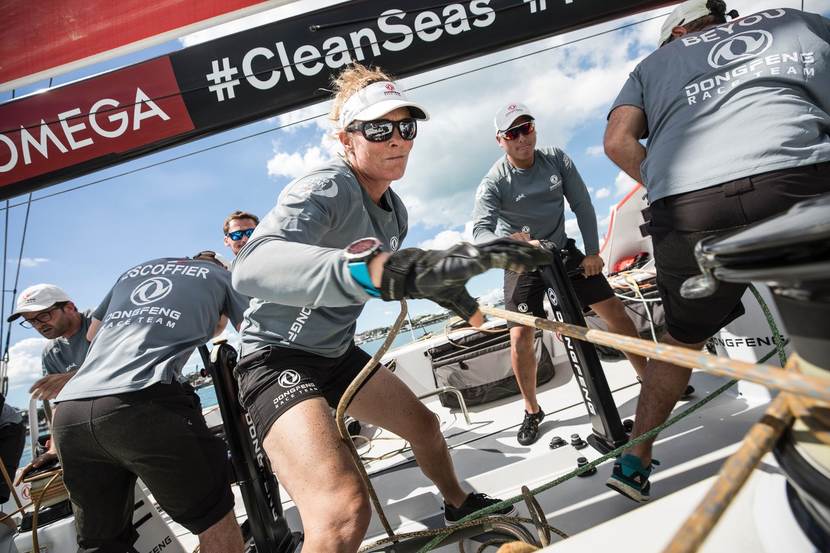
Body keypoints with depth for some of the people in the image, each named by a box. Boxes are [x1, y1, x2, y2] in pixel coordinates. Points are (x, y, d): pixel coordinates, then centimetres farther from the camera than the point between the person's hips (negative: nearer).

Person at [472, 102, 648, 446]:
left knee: (613, 309, -1)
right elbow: (481, 231, -32)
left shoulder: (557, 160, -7)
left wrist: (592, 252, -6)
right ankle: (532, 411, 9)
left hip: (562, 250, 3)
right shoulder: (494, 182, -18)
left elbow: (582, 205, -2)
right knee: (521, 337, -13)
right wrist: (515, 245, -51)